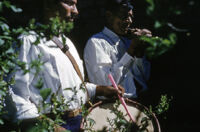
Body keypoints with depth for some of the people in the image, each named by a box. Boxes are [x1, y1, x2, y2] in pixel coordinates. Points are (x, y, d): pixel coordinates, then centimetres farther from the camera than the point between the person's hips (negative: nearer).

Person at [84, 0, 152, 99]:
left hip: (135, 101, 7)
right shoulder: (96, 42, -5)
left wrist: (140, 49, -1)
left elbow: (144, 79, 14)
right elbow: (107, 83, -16)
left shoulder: (127, 40, 16)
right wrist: (131, 50, -14)